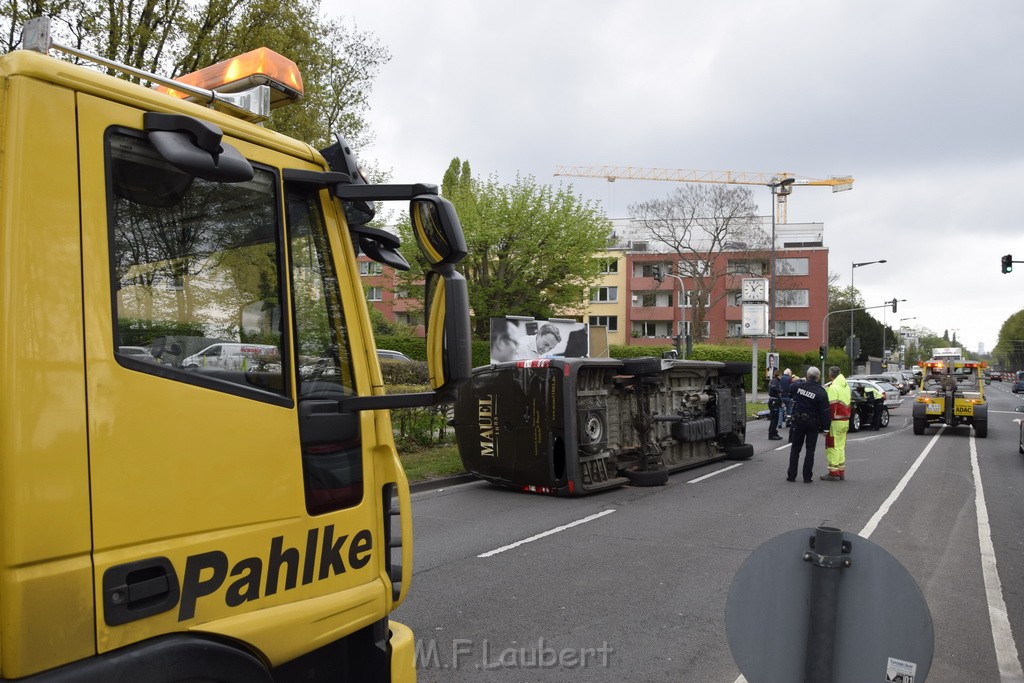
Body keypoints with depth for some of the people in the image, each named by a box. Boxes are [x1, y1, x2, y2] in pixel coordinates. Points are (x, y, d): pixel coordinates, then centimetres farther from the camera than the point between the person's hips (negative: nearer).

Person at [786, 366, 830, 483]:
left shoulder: (799, 386, -5)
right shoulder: (821, 392, -12)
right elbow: (825, 412, -12)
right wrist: (826, 428, -8)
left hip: (798, 421, 2)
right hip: (813, 423, -2)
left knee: (795, 448, 11)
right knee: (810, 450, 6)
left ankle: (791, 475, 11)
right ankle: (807, 477, 5)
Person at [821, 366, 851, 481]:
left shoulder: (833, 388, -16)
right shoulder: (846, 386, 12)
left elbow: (831, 407, -19)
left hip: (836, 421, -9)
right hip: (845, 421, 9)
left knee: (832, 447, -2)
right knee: (840, 446, 15)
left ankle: (833, 473, 0)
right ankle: (841, 472, 20)